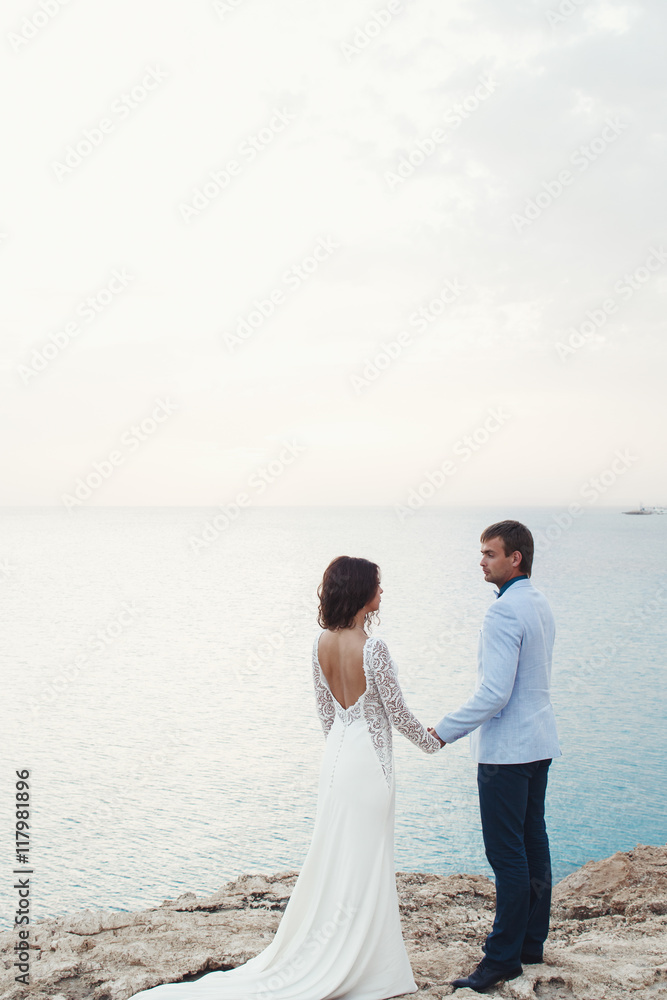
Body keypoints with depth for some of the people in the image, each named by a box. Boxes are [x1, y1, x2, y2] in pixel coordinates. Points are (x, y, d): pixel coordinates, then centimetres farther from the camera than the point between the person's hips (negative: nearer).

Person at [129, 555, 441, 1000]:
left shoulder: (321, 643, -1)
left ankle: (328, 964, 27)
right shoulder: (373, 648, -22)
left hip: (337, 753, 7)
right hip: (369, 759, -7)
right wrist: (431, 741, 6)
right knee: (365, 862, 5)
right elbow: (398, 712, -13)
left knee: (335, 859, 16)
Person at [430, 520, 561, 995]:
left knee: (507, 855, -2)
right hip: (539, 742, 10)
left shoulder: (505, 611, -20)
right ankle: (532, 943, 27)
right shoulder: (540, 604, 10)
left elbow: (494, 693, -24)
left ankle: (504, 957, 7)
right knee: (533, 843, 16)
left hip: (506, 748, -10)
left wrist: (446, 730, -15)